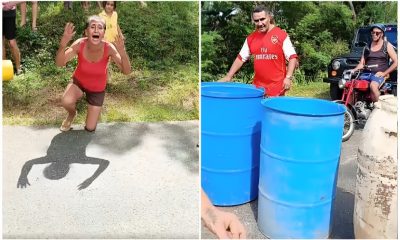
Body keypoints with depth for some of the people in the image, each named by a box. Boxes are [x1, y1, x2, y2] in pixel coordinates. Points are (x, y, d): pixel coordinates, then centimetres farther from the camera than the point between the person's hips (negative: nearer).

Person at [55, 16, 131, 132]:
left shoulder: (109, 48, -30)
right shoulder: (80, 44, -28)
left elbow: (126, 71, -37)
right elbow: (60, 63, -35)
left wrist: (122, 52, -56)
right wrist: (63, 44, -54)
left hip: (97, 89, 0)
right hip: (79, 81, 0)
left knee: (90, 128, 4)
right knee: (66, 101, -33)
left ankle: (93, 108, 38)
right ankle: (72, 113, 7)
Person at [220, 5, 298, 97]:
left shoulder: (282, 35, -5)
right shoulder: (251, 38, 9)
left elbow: (292, 57, -6)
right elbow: (241, 58, 13)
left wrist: (288, 77, -17)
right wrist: (228, 76, 7)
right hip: (257, 87, 4)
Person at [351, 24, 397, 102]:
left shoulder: (387, 45, 5)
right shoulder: (367, 47, 16)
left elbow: (396, 62, 0)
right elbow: (362, 63, 14)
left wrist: (384, 73, -10)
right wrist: (354, 70, -7)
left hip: (379, 74, -4)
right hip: (366, 73, 4)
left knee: (373, 86, -37)